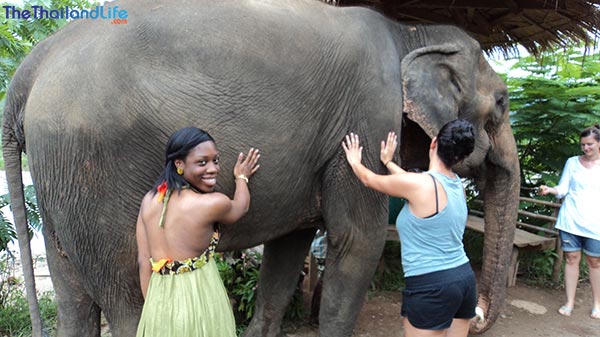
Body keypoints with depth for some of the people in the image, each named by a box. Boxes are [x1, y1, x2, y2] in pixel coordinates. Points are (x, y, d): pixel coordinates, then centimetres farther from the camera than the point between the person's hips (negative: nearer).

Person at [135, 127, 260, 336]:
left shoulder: (149, 201, -3)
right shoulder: (213, 203, -18)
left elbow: (143, 261, 1)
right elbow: (241, 207, 5)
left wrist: (152, 308, 10)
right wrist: (242, 178, 23)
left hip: (158, 305, 5)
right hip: (198, 304, -5)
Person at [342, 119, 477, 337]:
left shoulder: (418, 184, -17)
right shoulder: (456, 184, 4)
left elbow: (369, 179, 0)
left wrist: (354, 162, 20)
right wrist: (388, 163, 33)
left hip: (431, 286, -8)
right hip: (465, 278, 8)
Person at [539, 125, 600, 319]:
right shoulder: (572, 162, 6)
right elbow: (563, 189, 4)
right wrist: (550, 190, -16)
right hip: (570, 220, 1)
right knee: (572, 259, 5)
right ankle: (569, 303, 13)